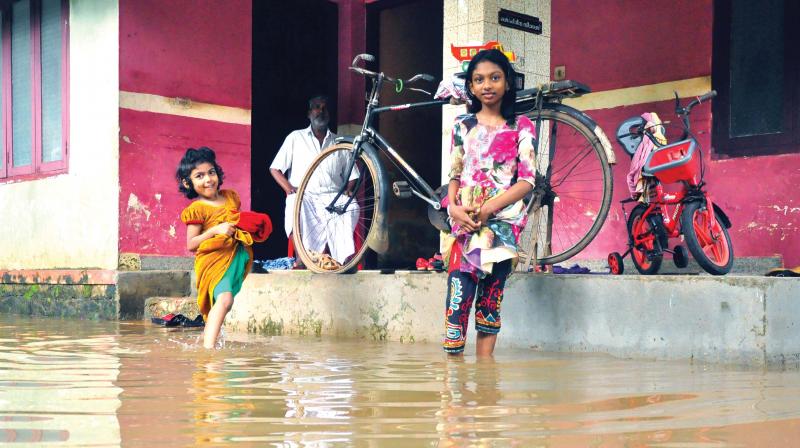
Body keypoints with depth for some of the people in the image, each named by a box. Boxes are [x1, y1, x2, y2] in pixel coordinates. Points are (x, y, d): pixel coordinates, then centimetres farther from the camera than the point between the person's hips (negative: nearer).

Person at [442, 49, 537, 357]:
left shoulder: (520, 127, 4)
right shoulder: (463, 126, 12)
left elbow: (527, 180, -3)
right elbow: (454, 175, 12)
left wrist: (488, 209, -15)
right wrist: (453, 207, -8)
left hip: (502, 220, -1)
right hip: (464, 223, 1)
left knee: (490, 302, 1)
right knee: (458, 298, -9)